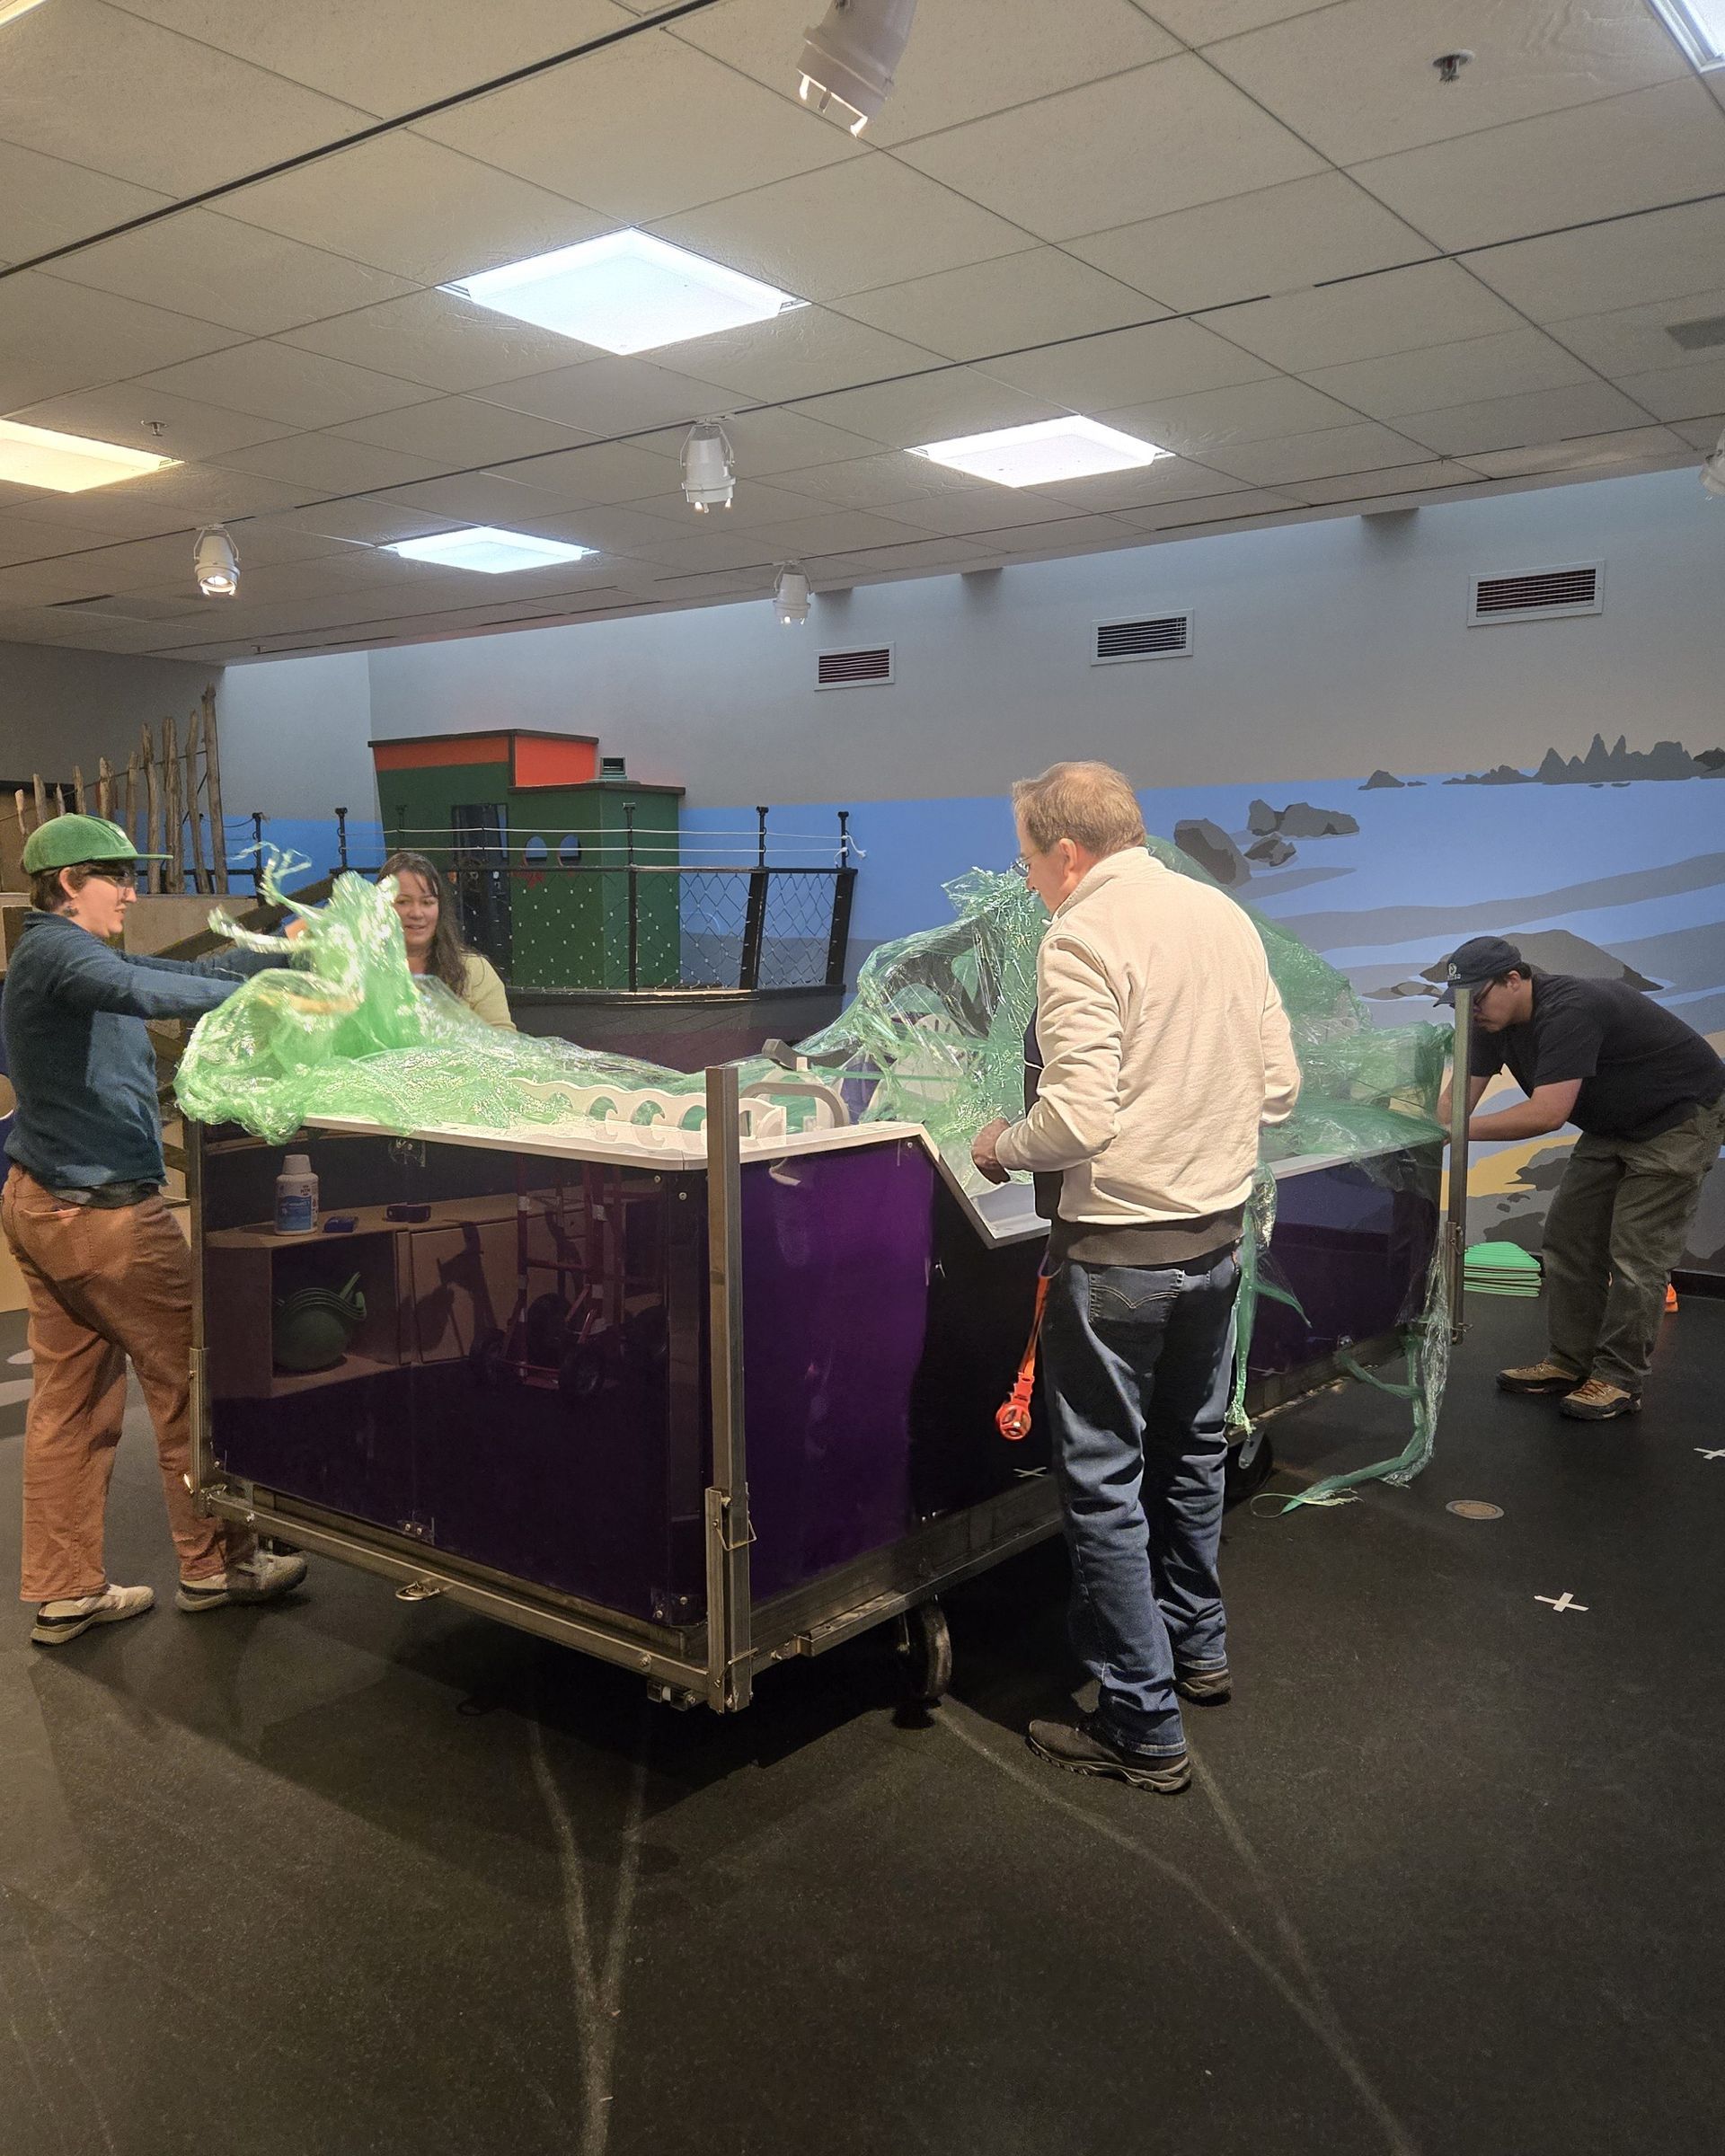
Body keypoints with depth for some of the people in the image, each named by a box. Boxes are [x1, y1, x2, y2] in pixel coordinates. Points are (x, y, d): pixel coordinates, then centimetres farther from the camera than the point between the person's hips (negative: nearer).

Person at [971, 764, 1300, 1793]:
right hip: (1219, 1234, 8)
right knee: (1192, 1449, 24)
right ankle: (1198, 1645, 42)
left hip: (1120, 1248, -8)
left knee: (1104, 1483, 4)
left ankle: (1143, 1728, 13)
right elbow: (1280, 1085, 8)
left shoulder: (1083, 938, -16)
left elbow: (1080, 1118, -24)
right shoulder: (1226, 915, 6)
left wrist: (1004, 1146, -6)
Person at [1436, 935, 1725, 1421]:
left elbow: (1547, 1113, -40)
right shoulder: (1495, 1022, -6)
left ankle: (1619, 1381, 0)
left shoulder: (1570, 1011, -34)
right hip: (1613, 1124, 9)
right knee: (1568, 1238, 7)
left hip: (1683, 1117, -9)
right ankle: (1571, 1362, 16)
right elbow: (1457, 1099, -7)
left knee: (1637, 1254, -10)